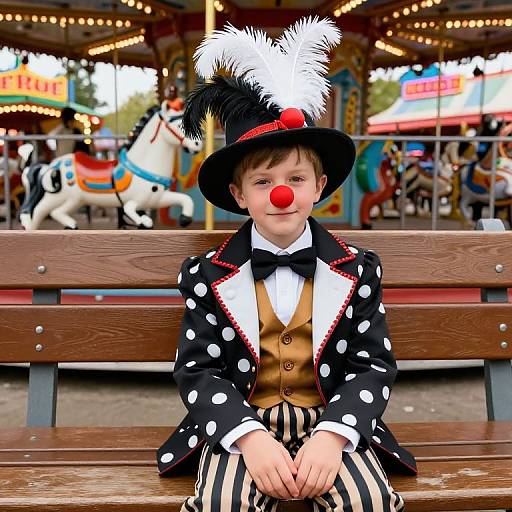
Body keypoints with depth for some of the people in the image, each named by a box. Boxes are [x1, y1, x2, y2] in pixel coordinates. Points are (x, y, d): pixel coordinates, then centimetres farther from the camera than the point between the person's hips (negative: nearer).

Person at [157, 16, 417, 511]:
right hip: (239, 420, -1)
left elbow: (374, 366, 0)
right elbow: (197, 371, -3)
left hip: (330, 419, 1)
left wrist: (333, 435, -17)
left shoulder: (356, 270, 2)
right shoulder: (208, 275, -1)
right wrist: (249, 437, -19)